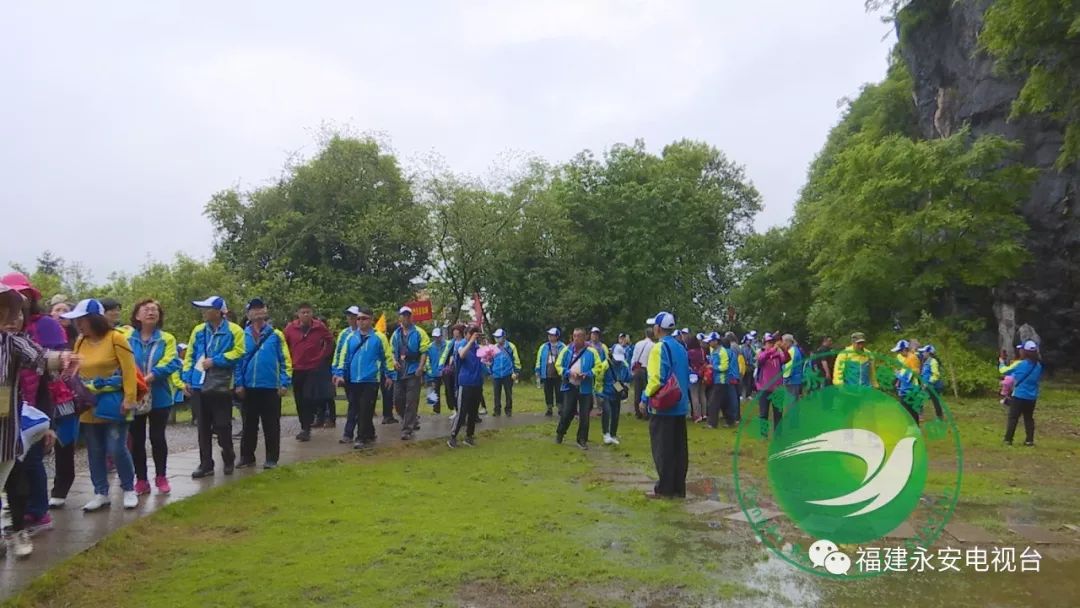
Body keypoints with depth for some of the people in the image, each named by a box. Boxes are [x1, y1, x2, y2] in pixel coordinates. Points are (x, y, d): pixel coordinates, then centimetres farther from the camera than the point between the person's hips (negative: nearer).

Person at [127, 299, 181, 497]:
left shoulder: (167, 339, 1)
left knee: (157, 437, 6)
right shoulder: (126, 338, 2)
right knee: (137, 439, 7)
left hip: (159, 396, -1)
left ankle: (161, 477, 19)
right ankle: (141, 479, 17)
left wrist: (149, 377, -25)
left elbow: (170, 363, -12)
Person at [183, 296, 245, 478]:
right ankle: (206, 464, 18)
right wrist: (187, 379, 2)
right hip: (201, 386, 5)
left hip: (222, 386, -4)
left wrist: (215, 361, -15)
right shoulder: (198, 331, 9)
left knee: (222, 426, 3)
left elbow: (238, 353, -12)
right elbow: (190, 356, 10)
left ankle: (228, 460, 22)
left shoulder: (234, 331, -5)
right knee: (204, 428, 9)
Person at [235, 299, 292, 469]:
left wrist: (284, 383, -9)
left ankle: (271, 458, 12)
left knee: (271, 425, 4)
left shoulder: (276, 335, -2)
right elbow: (238, 361, 5)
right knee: (249, 424, 13)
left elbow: (285, 361, -3)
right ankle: (247, 457, 23)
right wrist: (239, 384, -1)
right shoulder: (243, 336, 4)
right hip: (249, 387, 2)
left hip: (270, 387, -2)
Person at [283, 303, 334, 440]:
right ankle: (305, 426, 20)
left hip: (313, 368, -2)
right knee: (299, 400, 8)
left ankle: (306, 428, -5)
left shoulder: (319, 327, -5)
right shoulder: (290, 328, -3)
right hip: (296, 369, 2)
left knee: (308, 397, -14)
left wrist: (323, 356, 5)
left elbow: (330, 341, 10)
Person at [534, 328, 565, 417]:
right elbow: (539, 360, 7)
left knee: (559, 393, 4)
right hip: (547, 375, 3)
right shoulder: (543, 347, 5)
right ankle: (549, 409, 20)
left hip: (558, 375, -3)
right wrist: (537, 371, 3)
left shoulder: (562, 347, -2)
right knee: (548, 393, 9)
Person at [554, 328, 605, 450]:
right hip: (570, 387, 1)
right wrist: (569, 372, -12)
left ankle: (582, 440, 17)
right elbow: (558, 365, 4)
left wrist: (587, 374, -17)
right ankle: (559, 433, 29)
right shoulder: (567, 350, 2)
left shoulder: (591, 351, -4)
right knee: (566, 413, 5)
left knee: (584, 416, 3)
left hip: (585, 388, -1)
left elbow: (599, 367, -3)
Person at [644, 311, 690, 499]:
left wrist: (646, 396, -10)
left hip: (663, 407, -8)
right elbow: (686, 376, 15)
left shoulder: (659, 348, -14)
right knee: (679, 449, 11)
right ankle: (678, 488, 17)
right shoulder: (681, 348, 11)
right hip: (680, 405, 8)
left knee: (662, 449, 0)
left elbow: (656, 378, -21)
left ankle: (664, 489, 5)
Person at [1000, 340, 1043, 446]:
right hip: (1032, 397, 5)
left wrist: (1001, 363, 17)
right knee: (1029, 418, 14)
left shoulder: (1019, 364, -14)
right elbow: (1039, 378, 17)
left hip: (1019, 396, -5)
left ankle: (1008, 439, 0)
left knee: (1013, 418, 1)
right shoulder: (1038, 365, 0)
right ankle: (1030, 440, 13)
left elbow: (1004, 371, -3)